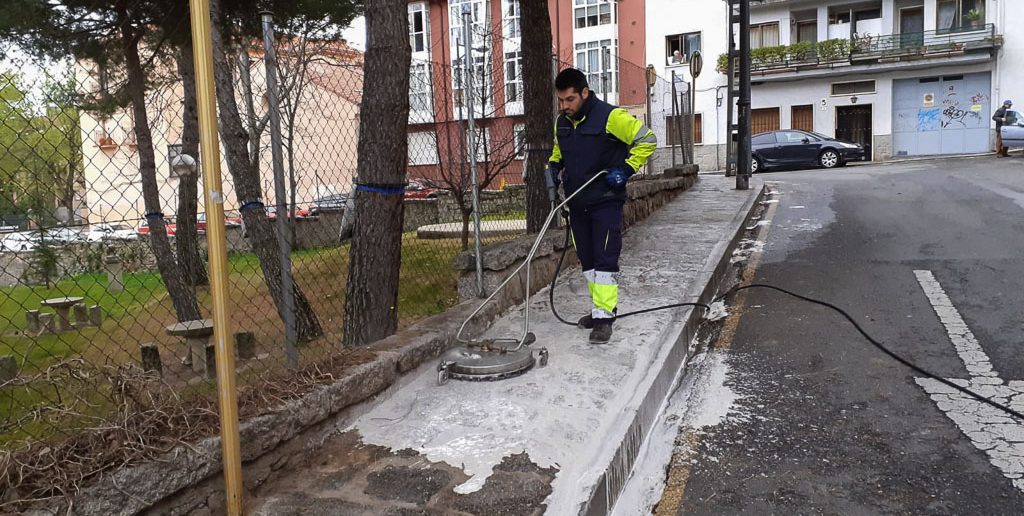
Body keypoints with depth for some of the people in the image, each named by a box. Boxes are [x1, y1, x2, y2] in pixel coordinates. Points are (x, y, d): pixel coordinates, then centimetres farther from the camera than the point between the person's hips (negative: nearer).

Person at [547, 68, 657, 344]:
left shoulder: (610, 116, -14)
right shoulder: (561, 122, 7)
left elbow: (647, 139, -10)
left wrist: (626, 169, -15)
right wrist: (553, 166, 6)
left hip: (606, 201, -7)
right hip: (577, 203, 7)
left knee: (604, 259, -8)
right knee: (587, 260, 11)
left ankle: (604, 316, -3)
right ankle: (603, 307, 24)